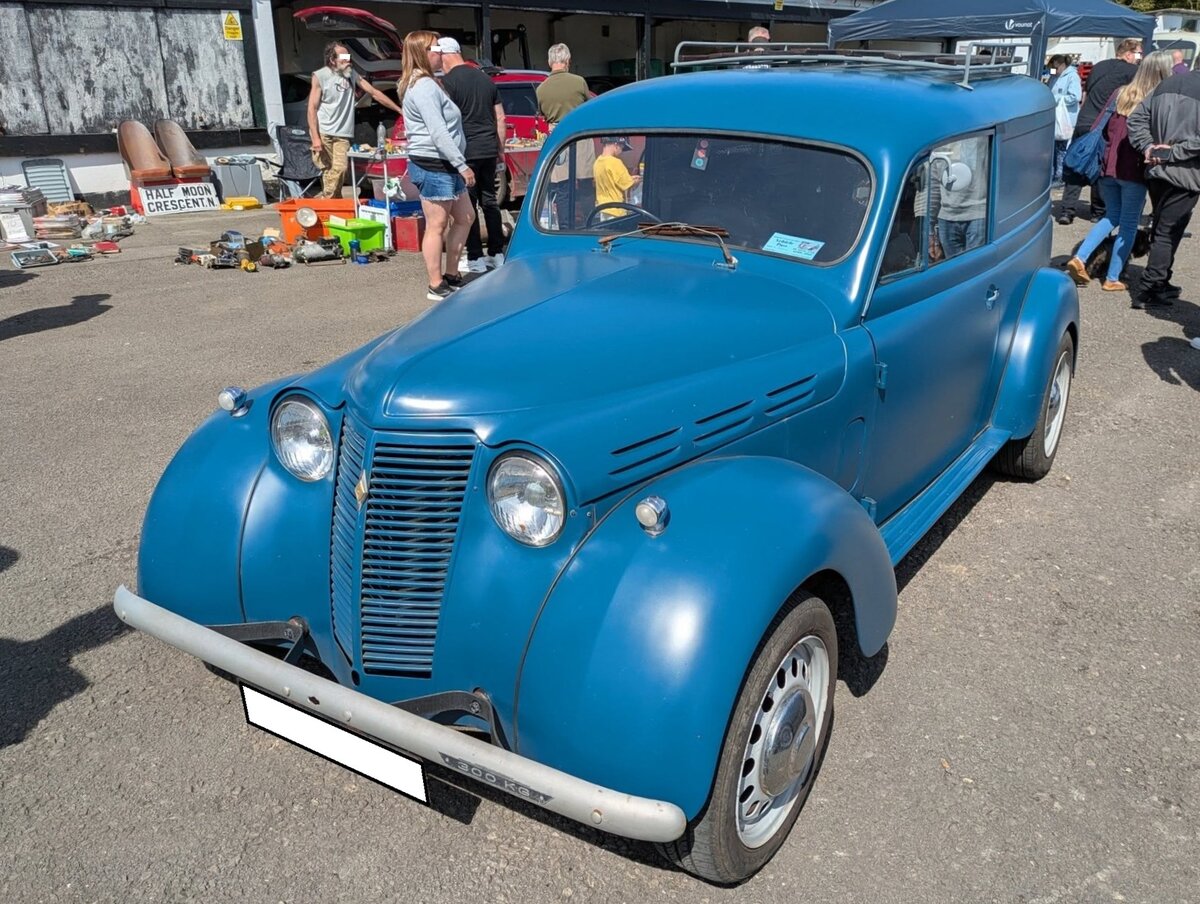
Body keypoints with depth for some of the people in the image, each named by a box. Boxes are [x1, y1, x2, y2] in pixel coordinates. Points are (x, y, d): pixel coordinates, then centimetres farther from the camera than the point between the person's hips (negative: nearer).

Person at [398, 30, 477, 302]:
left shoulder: (424, 83, 19)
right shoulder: (424, 87, -15)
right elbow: (438, 132, -22)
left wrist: (458, 165, 18)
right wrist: (462, 165, -22)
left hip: (445, 166, 11)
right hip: (432, 166, -11)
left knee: (465, 218, 16)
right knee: (437, 225, -4)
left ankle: (450, 276, 24)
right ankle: (436, 286, 4)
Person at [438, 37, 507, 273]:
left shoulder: (447, 82, -8)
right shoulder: (485, 79, 13)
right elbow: (500, 118, 15)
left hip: (465, 152, -6)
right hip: (489, 150, 6)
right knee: (489, 201, 14)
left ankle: (475, 259, 1)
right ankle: (497, 254, 18)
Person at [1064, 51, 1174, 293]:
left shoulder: (1121, 94, 7)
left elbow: (1104, 129, 11)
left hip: (1109, 166, 5)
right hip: (1134, 171, -5)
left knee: (1111, 216, 20)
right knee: (1128, 225, 7)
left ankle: (1080, 258, 2)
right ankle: (1113, 279, 9)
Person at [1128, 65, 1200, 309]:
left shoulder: (1168, 84, 8)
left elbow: (1136, 117, 8)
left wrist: (1148, 147, 0)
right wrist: (1173, 153, -12)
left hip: (1157, 172, 6)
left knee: (1160, 229, 16)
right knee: (1168, 233, 0)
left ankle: (1160, 284, 26)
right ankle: (1147, 290, -1)